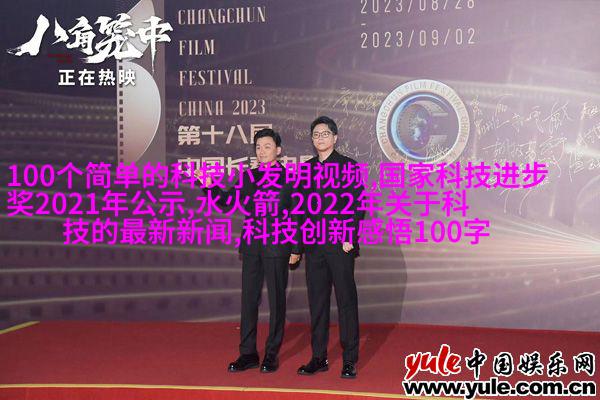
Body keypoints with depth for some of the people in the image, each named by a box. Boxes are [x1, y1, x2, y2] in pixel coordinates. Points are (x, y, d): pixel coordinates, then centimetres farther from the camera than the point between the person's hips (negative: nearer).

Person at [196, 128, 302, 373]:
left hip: (277, 247, -4)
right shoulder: (249, 177, 12)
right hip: (252, 247, 5)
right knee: (248, 300, 6)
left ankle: (272, 354, 13)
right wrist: (210, 186, -8)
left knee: (276, 301, 3)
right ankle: (248, 354, 15)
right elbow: (226, 202, 9)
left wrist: (296, 249, -6)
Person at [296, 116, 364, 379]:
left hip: (340, 245, -4)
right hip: (313, 246, 5)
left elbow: (358, 205, -5)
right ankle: (319, 357, 17)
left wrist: (350, 238, -12)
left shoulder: (348, 165, 0)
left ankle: (350, 360, 8)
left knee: (346, 300, 0)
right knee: (317, 301, 8)